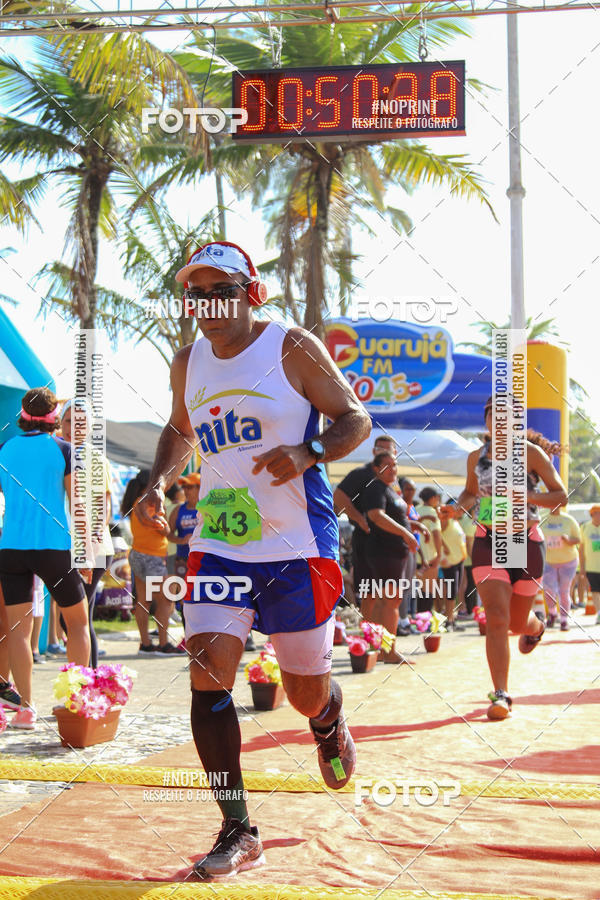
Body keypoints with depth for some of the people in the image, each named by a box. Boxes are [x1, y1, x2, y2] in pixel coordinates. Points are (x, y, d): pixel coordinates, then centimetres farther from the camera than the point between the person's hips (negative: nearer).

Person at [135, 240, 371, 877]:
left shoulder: (292, 348, -5)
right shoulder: (187, 364, 9)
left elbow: (355, 419, -3)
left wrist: (307, 453, -23)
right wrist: (159, 483, 8)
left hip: (299, 546, -4)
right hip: (219, 544, 4)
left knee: (308, 694, 6)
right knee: (208, 673, -13)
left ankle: (329, 725, 47)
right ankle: (238, 832, -4)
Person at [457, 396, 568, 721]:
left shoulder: (531, 454, -5)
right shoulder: (476, 458, 4)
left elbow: (561, 495, -4)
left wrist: (529, 497, -22)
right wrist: (459, 506, -1)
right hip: (488, 543, 1)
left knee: (516, 622, 10)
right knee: (496, 619, -15)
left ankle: (533, 626, 50)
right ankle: (500, 695, -12)